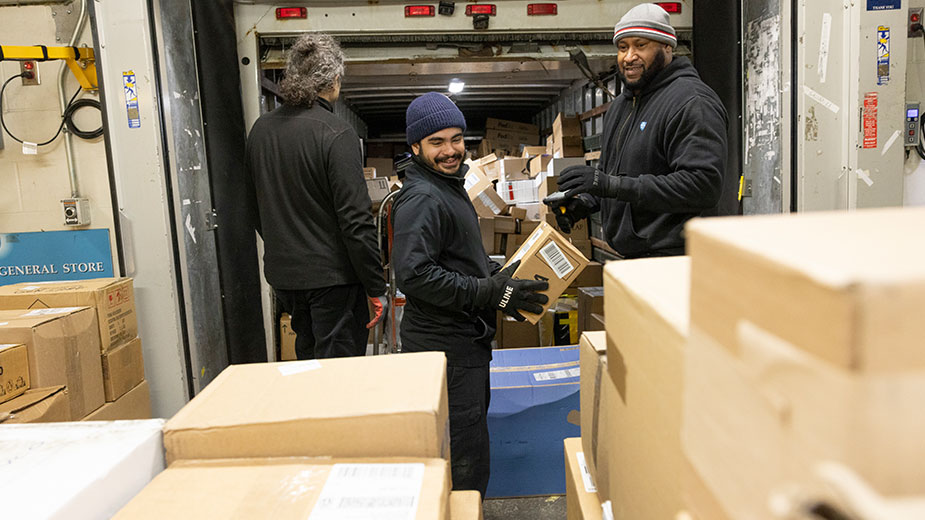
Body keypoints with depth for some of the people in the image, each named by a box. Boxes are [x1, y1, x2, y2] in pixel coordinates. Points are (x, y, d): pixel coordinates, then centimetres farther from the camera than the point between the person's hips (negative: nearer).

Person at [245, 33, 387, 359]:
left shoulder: (260, 129, 6)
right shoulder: (336, 134, -17)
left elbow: (256, 209, 15)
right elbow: (356, 220, -20)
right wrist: (376, 288, -13)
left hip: (282, 274, 7)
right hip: (332, 277, -7)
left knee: (307, 359, 22)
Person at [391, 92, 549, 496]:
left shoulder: (450, 186, 15)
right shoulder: (421, 198, -19)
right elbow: (413, 274, -28)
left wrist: (498, 273, 8)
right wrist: (491, 293, -25)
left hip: (464, 338, 11)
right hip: (444, 344, -11)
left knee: (467, 440, 23)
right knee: (465, 458, -3)